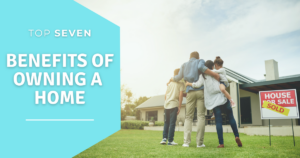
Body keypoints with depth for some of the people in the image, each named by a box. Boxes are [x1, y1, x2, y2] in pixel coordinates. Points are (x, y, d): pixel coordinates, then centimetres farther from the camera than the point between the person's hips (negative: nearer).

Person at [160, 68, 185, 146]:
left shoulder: (170, 83, 17)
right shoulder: (181, 83, 1)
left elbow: (165, 95, 16)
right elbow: (181, 95, -7)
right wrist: (179, 107, -5)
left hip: (166, 105, 5)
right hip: (174, 105, -5)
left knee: (166, 122, 14)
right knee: (172, 123, -2)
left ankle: (164, 138, 7)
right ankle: (170, 140, -1)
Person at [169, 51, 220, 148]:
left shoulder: (184, 65, 17)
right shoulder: (199, 61, 8)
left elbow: (179, 77, 11)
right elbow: (200, 67, -16)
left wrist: (171, 79, 32)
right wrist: (214, 75, -15)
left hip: (190, 92, 3)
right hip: (201, 90, -2)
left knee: (188, 117, 4)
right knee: (201, 116, -2)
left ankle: (186, 142, -7)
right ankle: (199, 142, -6)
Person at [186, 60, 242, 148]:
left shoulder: (203, 75, 8)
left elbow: (198, 84, -4)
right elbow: (225, 80, -3)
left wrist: (189, 84, 11)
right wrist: (226, 85, 17)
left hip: (213, 101, 1)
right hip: (222, 98, -1)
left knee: (218, 121, 1)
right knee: (231, 118, 11)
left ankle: (221, 143, -3)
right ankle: (237, 136, -2)